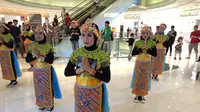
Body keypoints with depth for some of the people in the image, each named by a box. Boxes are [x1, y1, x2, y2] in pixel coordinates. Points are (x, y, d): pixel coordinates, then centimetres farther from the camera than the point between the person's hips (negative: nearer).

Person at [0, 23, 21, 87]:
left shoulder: (9, 36, -13)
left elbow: (11, 46, -22)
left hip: (8, 54, -8)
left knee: (11, 67, -1)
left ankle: (14, 80, 13)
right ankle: (12, 81, 21)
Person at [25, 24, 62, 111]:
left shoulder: (49, 46, -15)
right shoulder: (32, 46, -1)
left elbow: (51, 60, -25)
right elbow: (27, 59, -6)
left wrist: (39, 56, -29)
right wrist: (34, 55, -24)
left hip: (47, 71, -4)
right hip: (36, 71, 4)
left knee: (48, 87, 9)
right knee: (39, 88, 17)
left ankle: (50, 105, 30)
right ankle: (42, 104, 38)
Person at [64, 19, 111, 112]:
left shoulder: (102, 55, -17)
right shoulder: (77, 53, -8)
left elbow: (107, 79, -20)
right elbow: (66, 72, -6)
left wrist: (89, 69, -28)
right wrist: (81, 69, -22)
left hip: (95, 91, -3)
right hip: (79, 90, 3)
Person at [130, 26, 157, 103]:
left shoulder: (152, 43, -2)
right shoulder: (138, 42, -3)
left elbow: (155, 54, -11)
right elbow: (133, 53, -9)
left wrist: (147, 49, -22)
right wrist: (141, 49, -20)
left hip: (147, 63, 1)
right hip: (139, 62, 0)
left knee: (145, 79, 7)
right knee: (137, 78, 4)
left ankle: (142, 95, 22)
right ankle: (137, 95, 18)